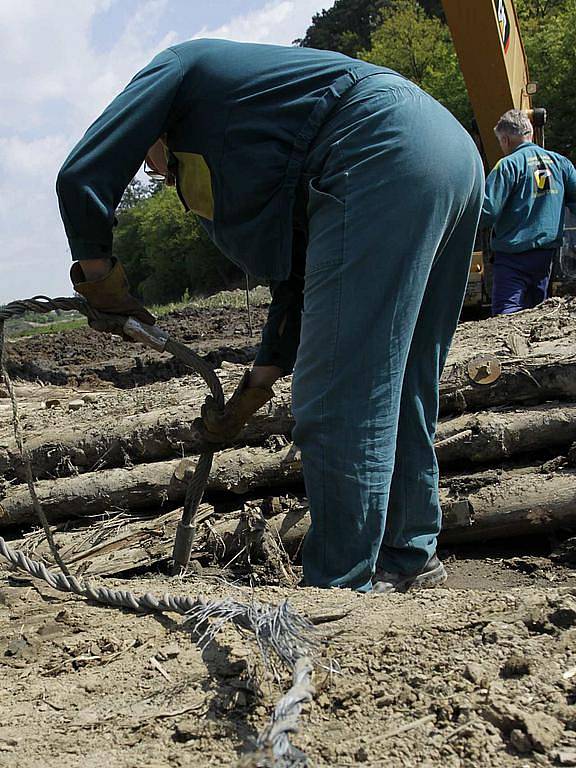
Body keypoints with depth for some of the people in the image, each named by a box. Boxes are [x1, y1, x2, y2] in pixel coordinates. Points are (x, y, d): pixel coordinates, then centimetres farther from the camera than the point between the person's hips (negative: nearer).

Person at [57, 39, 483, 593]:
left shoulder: (178, 66, 18)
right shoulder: (255, 165, 34)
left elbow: (82, 177, 5)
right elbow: (298, 274, 28)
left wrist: (97, 271, 21)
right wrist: (253, 392, 29)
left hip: (382, 159, -10)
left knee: (339, 400, -8)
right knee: (395, 389, 16)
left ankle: (341, 589, 1)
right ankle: (408, 554, 27)